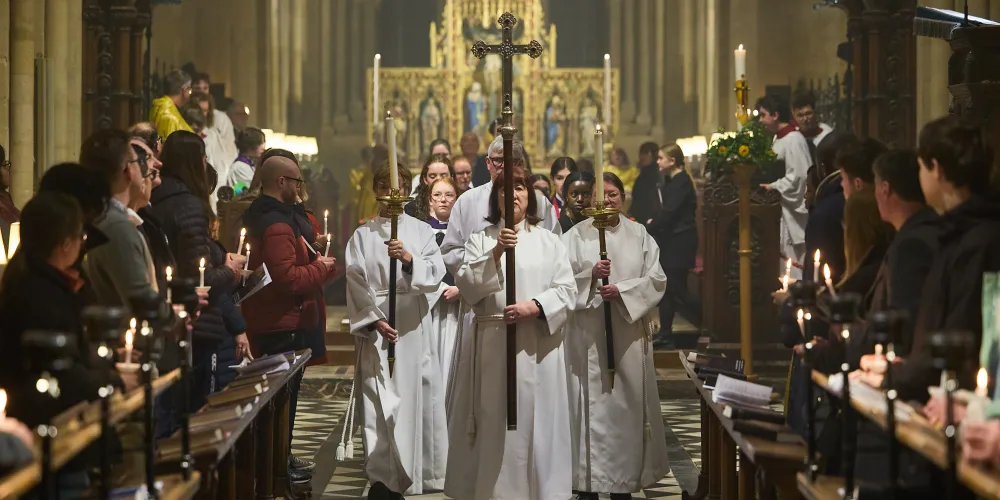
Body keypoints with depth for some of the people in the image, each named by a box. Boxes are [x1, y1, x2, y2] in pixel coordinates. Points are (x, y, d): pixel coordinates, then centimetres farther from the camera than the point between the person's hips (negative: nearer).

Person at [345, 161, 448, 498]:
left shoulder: (421, 231, 9)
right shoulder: (363, 235, 7)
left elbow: (436, 272, -4)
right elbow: (356, 283, -1)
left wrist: (409, 259, -22)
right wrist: (374, 319, -13)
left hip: (413, 326, 1)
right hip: (375, 325, -1)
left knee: (414, 396, 1)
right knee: (380, 401, -3)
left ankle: (414, 471, 10)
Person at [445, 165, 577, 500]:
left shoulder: (549, 241, 8)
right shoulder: (480, 240, 9)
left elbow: (567, 291, 1)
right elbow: (466, 286, -4)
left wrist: (534, 306, -15)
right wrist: (495, 253, -16)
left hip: (537, 344, 0)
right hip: (492, 343, 0)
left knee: (536, 420, -1)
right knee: (494, 421, 0)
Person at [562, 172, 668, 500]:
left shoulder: (639, 235, 8)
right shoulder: (576, 236, 3)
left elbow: (656, 280, 2)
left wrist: (622, 291, -12)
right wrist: (590, 275, -18)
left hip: (628, 334, 2)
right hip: (588, 334, -2)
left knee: (627, 403, 3)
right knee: (591, 403, -3)